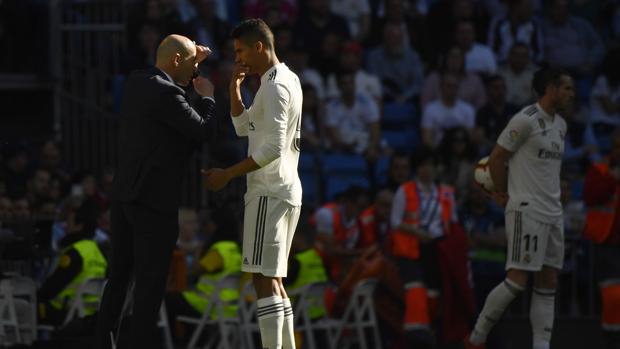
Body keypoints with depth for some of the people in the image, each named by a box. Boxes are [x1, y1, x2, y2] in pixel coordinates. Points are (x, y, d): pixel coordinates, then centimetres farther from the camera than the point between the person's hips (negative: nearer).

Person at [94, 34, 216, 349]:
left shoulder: (136, 82, 9)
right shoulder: (166, 94, -17)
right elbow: (202, 132, -9)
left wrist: (194, 62, 21)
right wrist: (207, 97, 6)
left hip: (124, 196, 9)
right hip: (154, 199, -9)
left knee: (119, 276, 13)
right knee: (151, 281, -4)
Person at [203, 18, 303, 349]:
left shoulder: (275, 86, -14)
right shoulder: (287, 79, 17)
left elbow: (273, 147, -21)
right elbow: (243, 127, 23)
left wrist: (227, 174, -16)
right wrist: (235, 88, 11)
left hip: (269, 192, -10)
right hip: (285, 189, 10)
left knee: (263, 278, -12)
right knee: (273, 279, 12)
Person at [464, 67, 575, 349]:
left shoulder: (560, 125, 16)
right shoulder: (526, 120, -11)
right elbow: (496, 159, -8)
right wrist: (505, 193, 3)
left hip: (553, 213, 9)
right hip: (526, 210, -9)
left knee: (548, 284, 3)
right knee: (517, 281, -12)